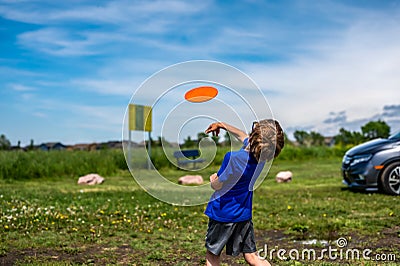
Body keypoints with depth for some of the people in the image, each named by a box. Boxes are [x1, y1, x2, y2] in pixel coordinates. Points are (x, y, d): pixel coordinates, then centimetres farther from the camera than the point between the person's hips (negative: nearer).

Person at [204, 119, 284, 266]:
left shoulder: (235, 158, -29)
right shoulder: (260, 154, -6)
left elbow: (217, 186, -17)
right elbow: (243, 136, 16)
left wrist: (213, 180, 7)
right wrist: (221, 125, 28)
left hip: (222, 213, -6)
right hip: (244, 214, 6)